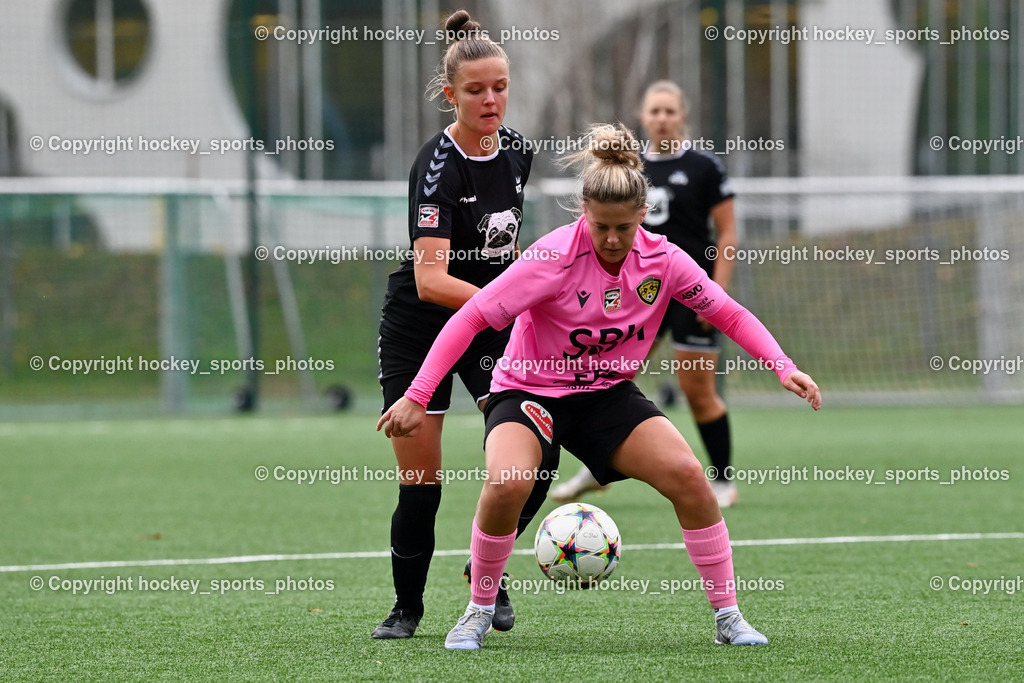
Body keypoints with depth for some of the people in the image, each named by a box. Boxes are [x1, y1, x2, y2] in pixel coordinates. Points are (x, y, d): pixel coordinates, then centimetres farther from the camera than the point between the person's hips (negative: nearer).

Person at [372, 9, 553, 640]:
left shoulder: (517, 151, -2)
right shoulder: (437, 166, -23)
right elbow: (430, 279, -33)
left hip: (492, 327, 5)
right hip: (419, 328, -5)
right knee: (420, 484, -3)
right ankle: (407, 607, 17)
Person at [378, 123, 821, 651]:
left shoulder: (662, 260, -11)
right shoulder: (555, 258, -24)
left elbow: (729, 314, 2)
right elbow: (472, 317, -23)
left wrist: (784, 368, -11)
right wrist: (417, 397, -28)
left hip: (609, 395, 3)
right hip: (528, 389, -3)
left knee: (687, 475, -18)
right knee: (507, 483, -32)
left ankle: (727, 616, -3)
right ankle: (478, 612, -9)